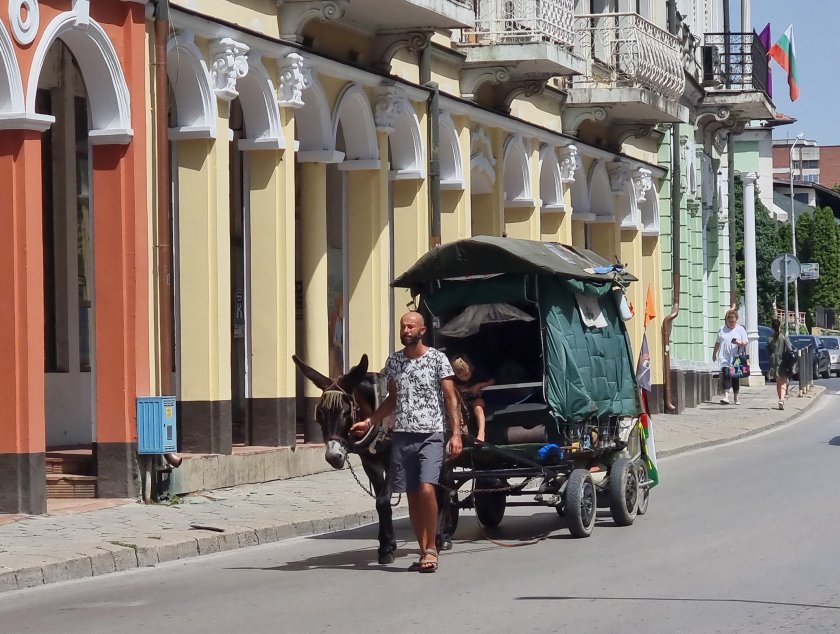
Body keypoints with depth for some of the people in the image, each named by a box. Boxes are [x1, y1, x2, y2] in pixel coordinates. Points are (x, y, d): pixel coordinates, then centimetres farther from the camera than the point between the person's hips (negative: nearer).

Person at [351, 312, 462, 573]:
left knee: (426, 489, -19)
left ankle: (431, 549, -9)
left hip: (430, 436, -5)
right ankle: (424, 552, 12)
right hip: (402, 436, 5)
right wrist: (369, 422, 11)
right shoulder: (394, 361, 11)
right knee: (412, 495, 5)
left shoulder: (438, 359, -2)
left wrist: (456, 433, -11)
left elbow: (451, 398, -2)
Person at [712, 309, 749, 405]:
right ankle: (726, 396, -23)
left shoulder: (740, 329, 4)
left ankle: (736, 397, 21)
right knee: (726, 375, -15)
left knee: (735, 377, 7)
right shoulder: (722, 329, 8)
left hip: (736, 357, 0)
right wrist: (714, 353, 25)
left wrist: (739, 343, -19)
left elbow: (746, 342, 2)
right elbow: (718, 343, 20)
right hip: (724, 358, 0)